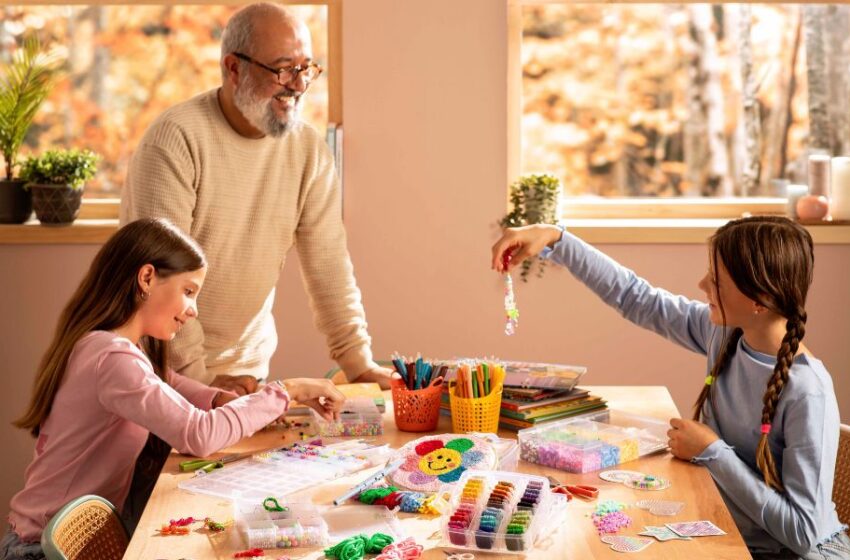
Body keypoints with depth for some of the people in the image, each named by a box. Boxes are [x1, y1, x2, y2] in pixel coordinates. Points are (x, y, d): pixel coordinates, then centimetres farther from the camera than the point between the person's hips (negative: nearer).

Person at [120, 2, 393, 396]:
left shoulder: (310, 151, 0)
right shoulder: (176, 138, -17)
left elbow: (328, 263, 1)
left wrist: (358, 363, -4)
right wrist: (197, 376, -22)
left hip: (248, 362, 5)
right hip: (163, 365, -4)